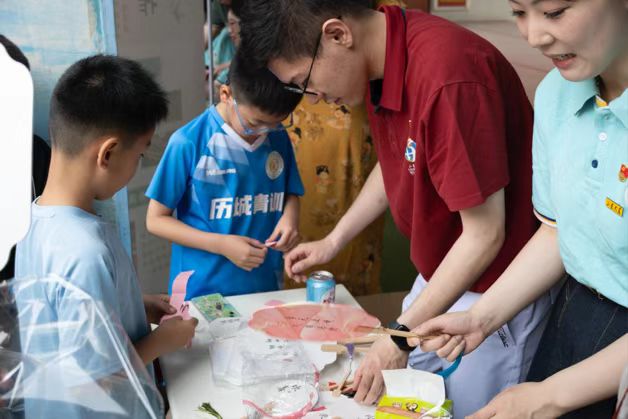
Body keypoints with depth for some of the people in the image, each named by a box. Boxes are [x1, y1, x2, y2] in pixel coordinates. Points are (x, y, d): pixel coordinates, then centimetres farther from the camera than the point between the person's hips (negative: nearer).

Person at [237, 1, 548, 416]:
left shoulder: (449, 75, -31)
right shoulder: (381, 67, -4)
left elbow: (484, 234, -25)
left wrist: (402, 337, -20)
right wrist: (333, 242, 15)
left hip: (492, 290, -8)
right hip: (439, 274, 8)